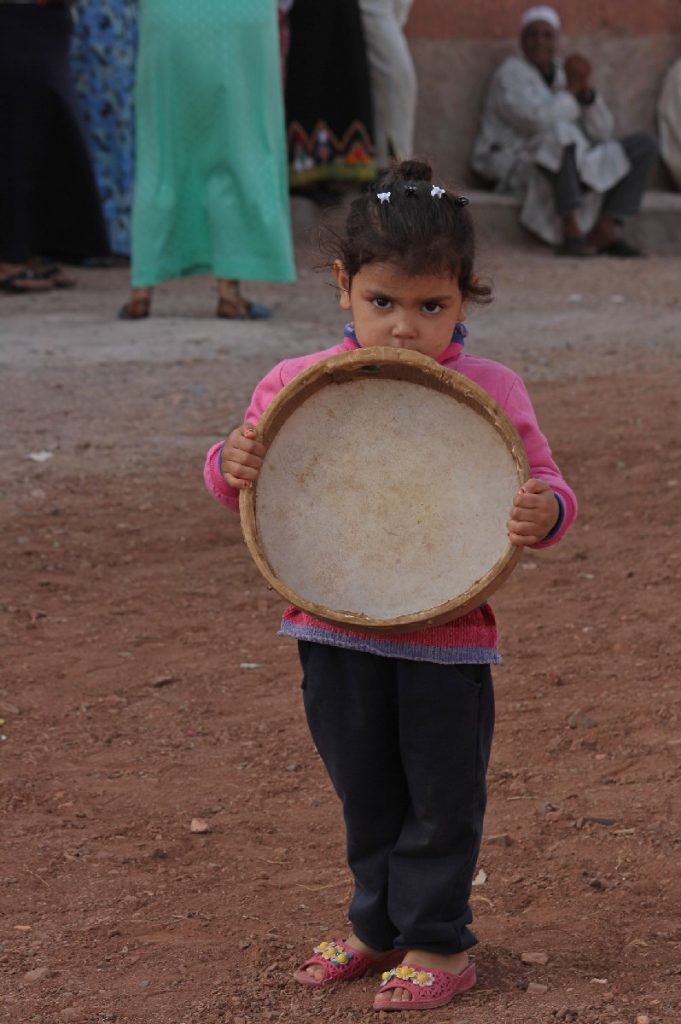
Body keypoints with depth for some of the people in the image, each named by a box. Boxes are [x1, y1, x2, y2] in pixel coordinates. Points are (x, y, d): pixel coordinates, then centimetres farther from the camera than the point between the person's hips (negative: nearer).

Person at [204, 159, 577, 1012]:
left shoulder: (490, 393, -9)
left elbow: (543, 492, -5)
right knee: (365, 793, 18)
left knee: (442, 796, 8)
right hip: (336, 633, 3)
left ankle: (437, 943, 23)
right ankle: (379, 928, 35)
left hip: (447, 636, -2)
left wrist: (544, 511, -30)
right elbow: (239, 485, 4)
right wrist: (232, 464, -20)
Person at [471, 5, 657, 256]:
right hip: (520, 168, -8)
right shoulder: (510, 74, -8)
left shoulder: (561, 75, 13)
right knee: (561, 131, -38)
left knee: (645, 144, -2)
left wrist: (587, 90, -12)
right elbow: (538, 121, -26)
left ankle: (605, 230, -19)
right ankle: (571, 233, -38)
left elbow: (603, 133, 4)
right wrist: (571, 88, -14)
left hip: (565, 170, 8)